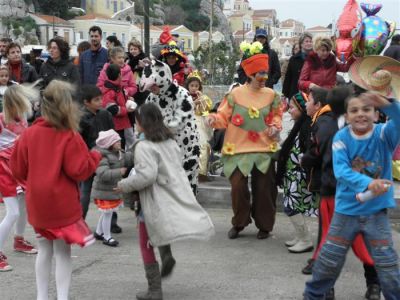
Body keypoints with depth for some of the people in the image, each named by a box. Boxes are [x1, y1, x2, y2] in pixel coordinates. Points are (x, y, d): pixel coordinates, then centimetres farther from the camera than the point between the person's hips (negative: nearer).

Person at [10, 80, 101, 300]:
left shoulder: (30, 133, -2)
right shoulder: (70, 137, -16)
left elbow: (18, 168, 4)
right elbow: (80, 170, -15)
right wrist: (96, 156, 0)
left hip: (37, 202, 5)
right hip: (62, 203, -5)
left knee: (44, 250, 18)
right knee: (63, 251, 6)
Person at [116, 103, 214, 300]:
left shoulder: (144, 146, -17)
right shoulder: (170, 141, 8)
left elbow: (146, 175, -26)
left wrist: (124, 186, -13)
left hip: (155, 202, -7)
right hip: (175, 197, 8)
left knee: (146, 245, 7)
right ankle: (167, 255, 4)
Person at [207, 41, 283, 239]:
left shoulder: (271, 95, 3)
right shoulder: (236, 94, -4)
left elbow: (277, 115, 16)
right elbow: (224, 116, -2)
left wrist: (275, 126, -4)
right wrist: (214, 119, -23)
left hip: (264, 149, 2)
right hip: (239, 149, -1)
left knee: (263, 188, 6)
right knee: (238, 186, -5)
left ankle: (264, 225, 22)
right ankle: (239, 223, 16)